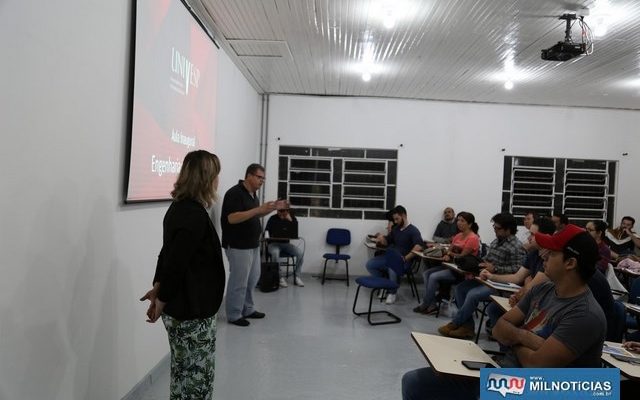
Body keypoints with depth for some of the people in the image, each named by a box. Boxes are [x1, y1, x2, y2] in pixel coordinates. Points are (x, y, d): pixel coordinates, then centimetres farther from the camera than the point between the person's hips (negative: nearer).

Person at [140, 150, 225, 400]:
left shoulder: (178, 208, 8)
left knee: (183, 375, 23)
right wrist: (162, 299, -10)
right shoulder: (194, 216, -23)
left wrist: (158, 288, 9)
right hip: (192, 312, -10)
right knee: (197, 380, 5)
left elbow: (169, 253, 12)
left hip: (180, 308, 10)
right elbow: (176, 262, -23)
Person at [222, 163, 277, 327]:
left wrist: (269, 209, 4)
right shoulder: (234, 193, -16)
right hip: (238, 246, -9)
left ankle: (248, 309, 30)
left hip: (253, 244, 9)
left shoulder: (252, 194, 12)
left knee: (252, 279, 16)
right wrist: (259, 209, -28)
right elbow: (232, 218, -25)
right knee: (239, 282, 0)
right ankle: (234, 315, 13)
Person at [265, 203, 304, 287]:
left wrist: (291, 221, -21)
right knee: (275, 253, -38)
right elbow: (267, 233, -12)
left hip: (285, 243, 3)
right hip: (273, 243, -3)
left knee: (300, 252, -22)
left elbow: (295, 232, -9)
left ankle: (297, 276, -9)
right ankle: (280, 277, -22)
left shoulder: (292, 218, 3)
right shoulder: (273, 219, -6)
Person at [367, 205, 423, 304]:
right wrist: (381, 239, -1)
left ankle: (392, 292, -11)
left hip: (403, 260, -7)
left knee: (392, 270, -39)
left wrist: (405, 258, -29)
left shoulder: (413, 230, -8)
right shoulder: (395, 229, 15)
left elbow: (418, 247, -23)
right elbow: (387, 242, 23)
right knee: (370, 264, -10)